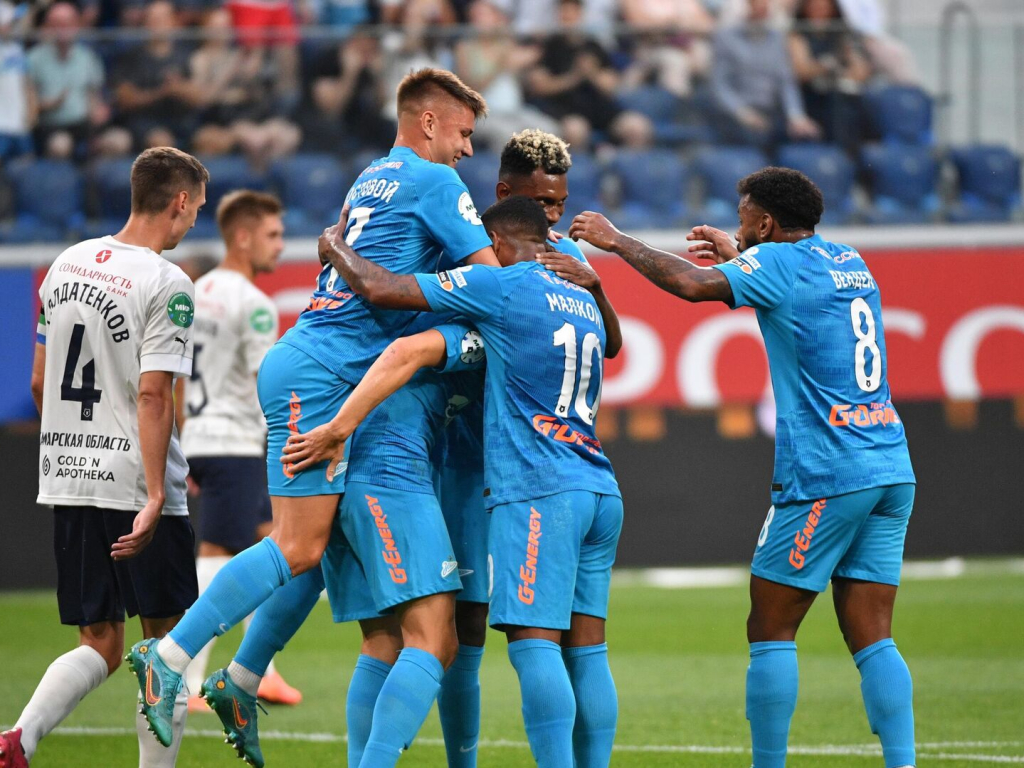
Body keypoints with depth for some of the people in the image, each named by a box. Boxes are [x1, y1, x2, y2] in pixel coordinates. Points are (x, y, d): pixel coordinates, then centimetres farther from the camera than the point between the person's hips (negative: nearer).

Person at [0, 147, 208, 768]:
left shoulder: (68, 265, 10)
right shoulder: (166, 284, -11)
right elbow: (153, 395, -18)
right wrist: (155, 497, -19)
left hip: (68, 481, 6)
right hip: (136, 485, -6)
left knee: (100, 646, 8)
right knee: (168, 642, 7)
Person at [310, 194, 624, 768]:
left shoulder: (501, 285, -4)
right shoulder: (587, 303, 20)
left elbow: (380, 289, -4)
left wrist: (334, 246, 15)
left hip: (538, 491, -8)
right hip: (600, 493, 8)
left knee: (535, 641, -11)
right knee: (587, 649, 6)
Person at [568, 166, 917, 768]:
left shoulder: (779, 262, -6)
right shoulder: (851, 263, 16)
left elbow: (693, 284, -18)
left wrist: (616, 240, -6)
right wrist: (737, 256, 40)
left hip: (826, 477, -7)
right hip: (891, 471, 7)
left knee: (771, 631, 2)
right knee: (873, 639, 5)